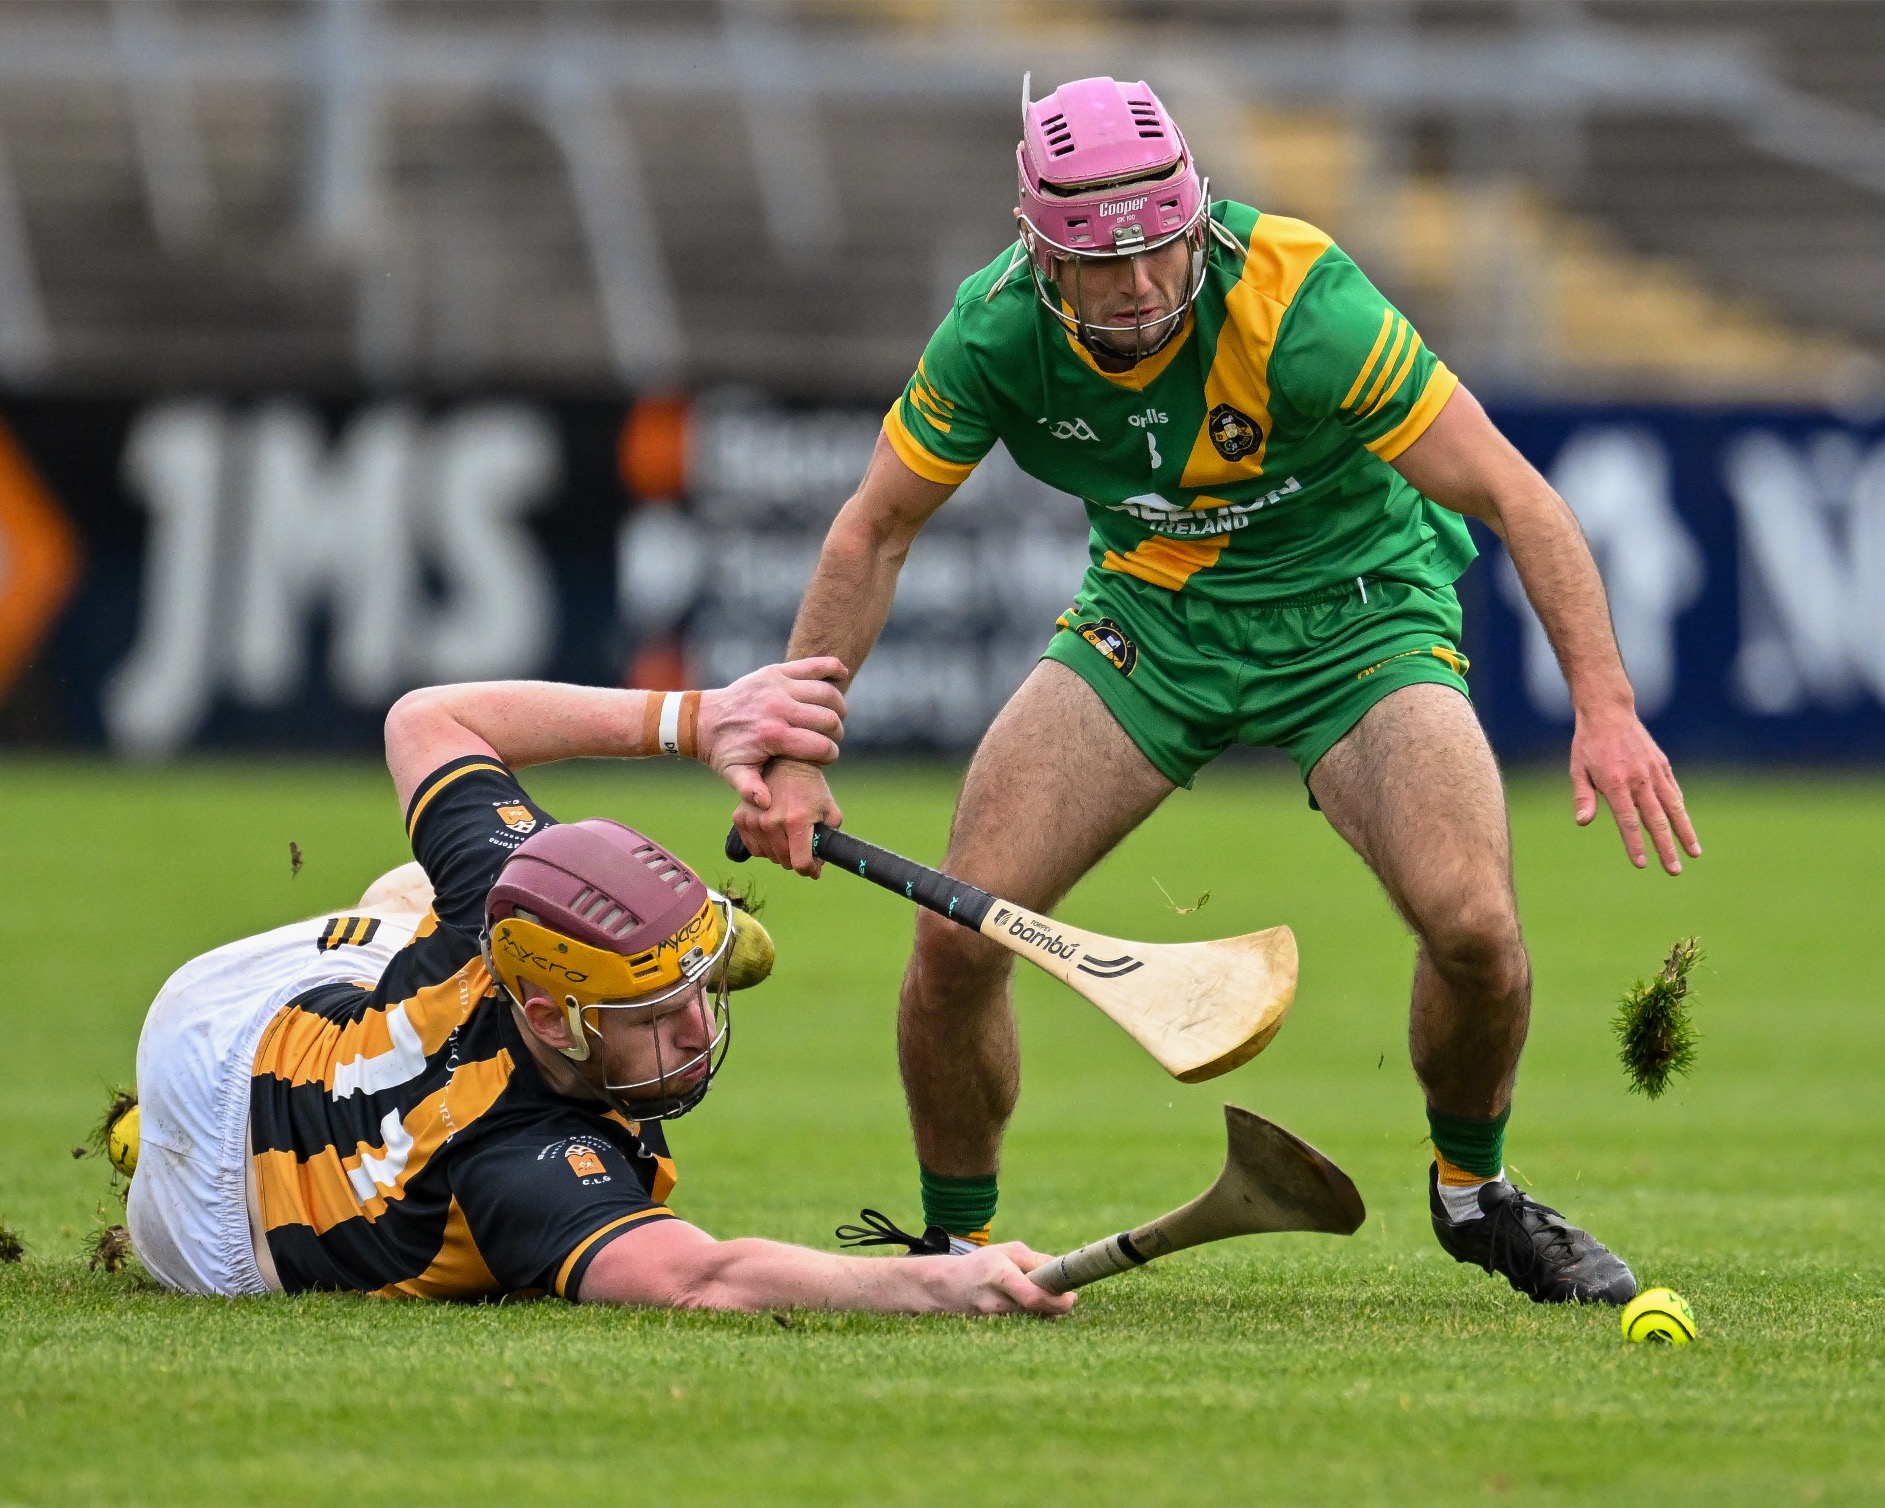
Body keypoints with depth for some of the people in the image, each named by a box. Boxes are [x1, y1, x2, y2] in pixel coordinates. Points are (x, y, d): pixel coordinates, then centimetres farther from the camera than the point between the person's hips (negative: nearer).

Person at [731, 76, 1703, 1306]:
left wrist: (1606, 704, -36)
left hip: (1352, 608, -3)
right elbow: (874, 532, -4)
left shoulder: (1298, 304, -30)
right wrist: (796, 754, -9)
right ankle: (956, 1245, 9)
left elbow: (1511, 491, -26)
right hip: (1149, 617, 3)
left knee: (1473, 925, -24)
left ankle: (1474, 1190, 8)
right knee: (958, 929, -15)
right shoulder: (998, 330, -19)